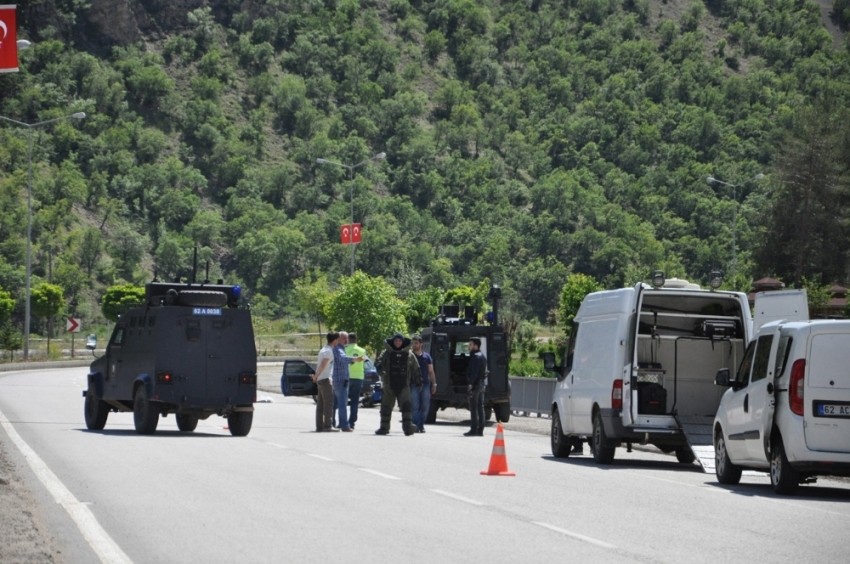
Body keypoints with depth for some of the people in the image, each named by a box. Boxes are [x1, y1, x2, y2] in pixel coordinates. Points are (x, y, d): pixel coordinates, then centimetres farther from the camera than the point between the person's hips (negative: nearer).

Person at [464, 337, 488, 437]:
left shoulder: (475, 356, -13)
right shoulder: (483, 356, 18)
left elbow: (474, 372, -22)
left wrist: (470, 384, -25)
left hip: (476, 384, -10)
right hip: (482, 383, 10)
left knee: (473, 408, -8)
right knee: (480, 407, 11)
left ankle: (474, 429, -10)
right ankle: (480, 430, 12)